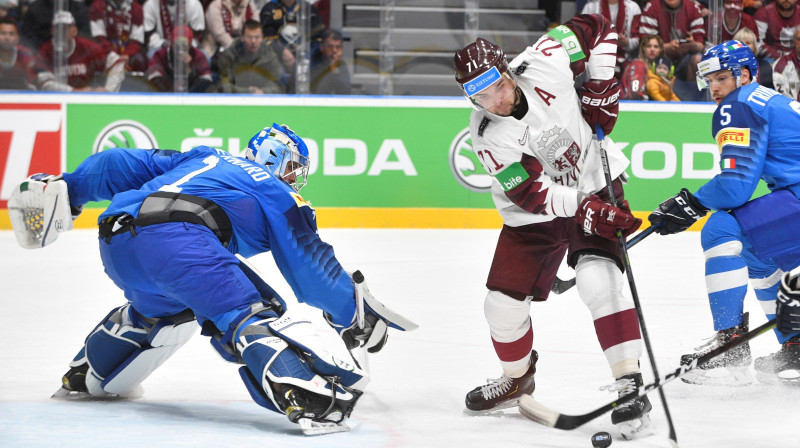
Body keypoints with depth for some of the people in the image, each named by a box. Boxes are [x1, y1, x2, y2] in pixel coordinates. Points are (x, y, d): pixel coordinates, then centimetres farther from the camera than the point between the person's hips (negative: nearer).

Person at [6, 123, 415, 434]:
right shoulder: (280, 196, 19)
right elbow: (311, 268, 14)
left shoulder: (205, 157, 36)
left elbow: (129, 165, 33)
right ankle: (310, 397, -37)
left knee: (157, 308, 35)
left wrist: (67, 187, 39)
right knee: (247, 314, -13)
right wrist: (358, 314, 24)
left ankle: (85, 377, 50)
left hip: (115, 242, 8)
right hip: (176, 236, -8)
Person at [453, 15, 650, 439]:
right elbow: (532, 194, -25)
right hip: (534, 214, 2)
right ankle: (518, 377, 32)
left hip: (596, 187, -2)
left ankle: (629, 384, -20)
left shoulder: (545, 61, -23)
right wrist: (585, 210, -34)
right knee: (503, 303, 2)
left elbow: (597, 29, -6)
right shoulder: (486, 133, -22)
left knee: (597, 281, -23)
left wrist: (600, 89, -10)